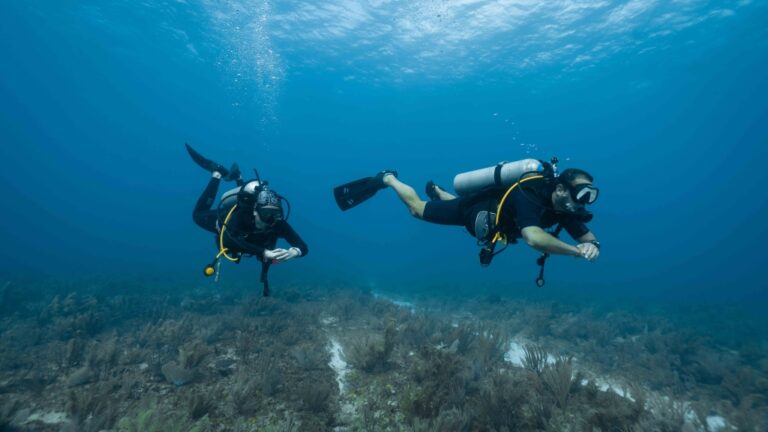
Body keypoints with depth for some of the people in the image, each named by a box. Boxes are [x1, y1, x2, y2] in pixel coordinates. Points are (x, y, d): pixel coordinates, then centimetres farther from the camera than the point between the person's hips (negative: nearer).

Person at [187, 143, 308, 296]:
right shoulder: (240, 214, -50)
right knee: (198, 215, 29)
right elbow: (231, 240, -66)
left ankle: (236, 177, 46)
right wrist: (264, 252, -78)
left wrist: (293, 252, -71)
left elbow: (303, 247, -47)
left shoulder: (278, 223, -44)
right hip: (225, 222, -3)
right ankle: (217, 172, 28)